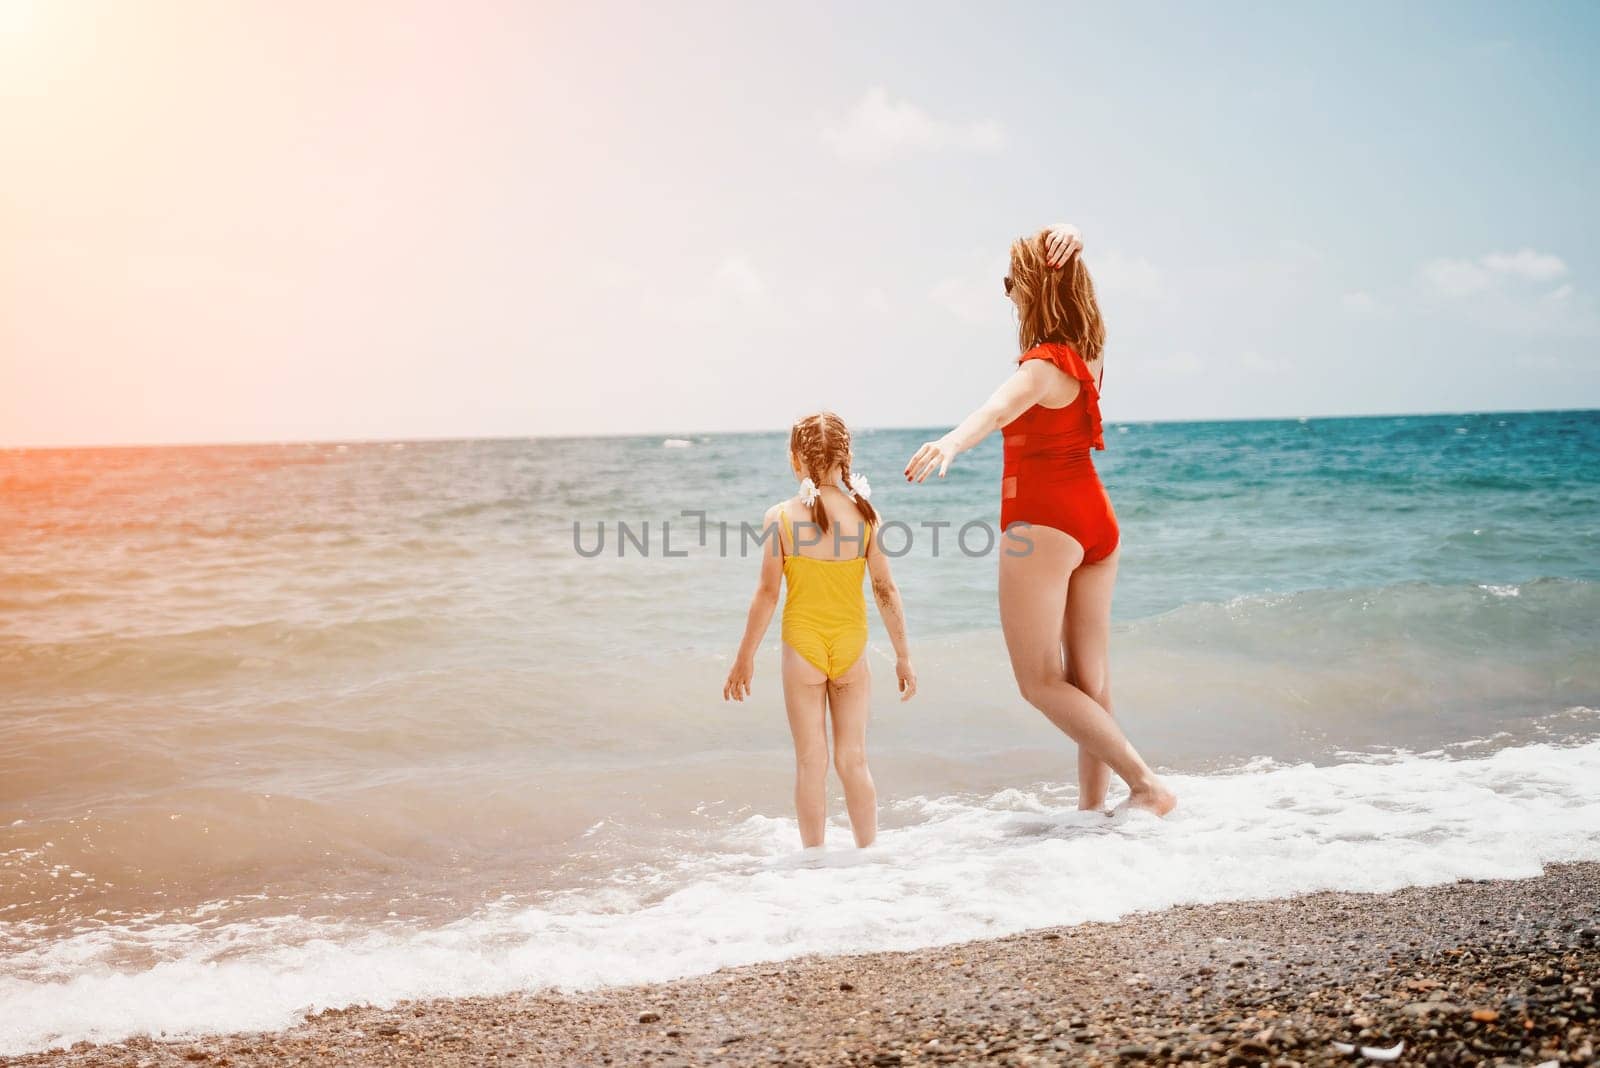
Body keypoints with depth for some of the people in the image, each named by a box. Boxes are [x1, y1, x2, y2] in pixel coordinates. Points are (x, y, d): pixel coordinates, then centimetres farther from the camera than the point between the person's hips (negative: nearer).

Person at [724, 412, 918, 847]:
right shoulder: (864, 513, -6)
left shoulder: (781, 516, -10)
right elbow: (886, 590, -3)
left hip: (803, 647, -1)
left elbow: (767, 593, -8)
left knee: (811, 763, 8)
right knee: (853, 761, 12)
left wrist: (744, 658, 2)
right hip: (851, 647, 2)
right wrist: (903, 656, 6)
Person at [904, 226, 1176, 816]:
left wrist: (951, 442, -60)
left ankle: (1145, 781, -7)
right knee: (1088, 679, 12)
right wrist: (1069, 243, 0)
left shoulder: (1043, 366, -20)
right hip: (1097, 519, 9)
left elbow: (1000, 407, -42)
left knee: (1040, 682, -1)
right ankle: (1092, 805, 19)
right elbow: (1066, 277, 21)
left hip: (1043, 525, -9)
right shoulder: (1090, 347, 5)